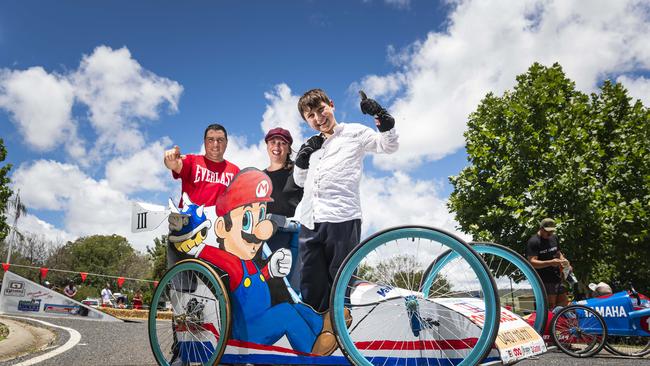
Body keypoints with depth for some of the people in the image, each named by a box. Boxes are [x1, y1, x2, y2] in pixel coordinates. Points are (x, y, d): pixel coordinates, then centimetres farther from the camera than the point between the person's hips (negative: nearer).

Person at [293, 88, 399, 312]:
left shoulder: (353, 132, 11)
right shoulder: (313, 145, 26)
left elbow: (389, 146, 5)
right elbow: (301, 181, 32)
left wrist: (382, 117, -11)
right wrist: (301, 160, 13)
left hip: (342, 220, -5)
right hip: (310, 223, 6)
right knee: (310, 292, 5)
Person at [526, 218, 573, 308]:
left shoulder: (554, 237, 12)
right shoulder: (533, 242, -12)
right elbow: (532, 262, -19)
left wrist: (563, 260, 1)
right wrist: (550, 263, -31)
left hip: (557, 278, 8)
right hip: (545, 281, -8)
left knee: (564, 302, 10)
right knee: (550, 308, -8)